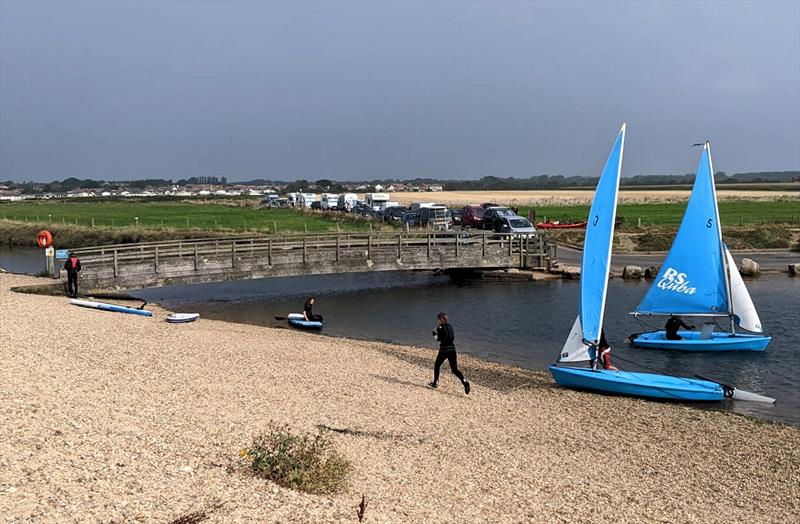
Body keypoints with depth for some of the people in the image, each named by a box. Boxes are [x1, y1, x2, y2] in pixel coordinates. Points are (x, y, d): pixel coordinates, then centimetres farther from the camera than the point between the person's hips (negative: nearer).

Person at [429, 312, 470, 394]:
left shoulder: (440, 327, -8)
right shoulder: (449, 326, 13)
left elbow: (440, 339, -17)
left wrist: (435, 334, 2)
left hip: (444, 349, -6)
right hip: (452, 348, 6)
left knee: (437, 366, 18)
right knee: (454, 369, 2)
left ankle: (435, 383, 25)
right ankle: (464, 381, -20)